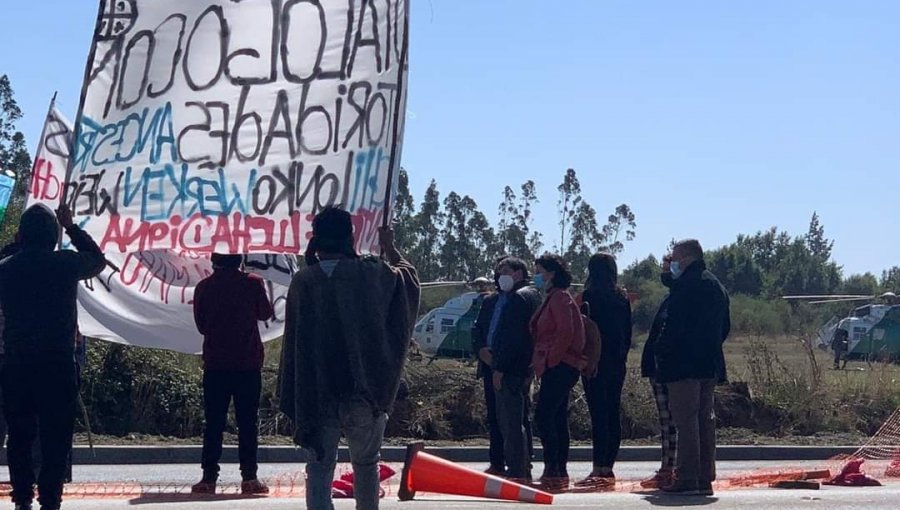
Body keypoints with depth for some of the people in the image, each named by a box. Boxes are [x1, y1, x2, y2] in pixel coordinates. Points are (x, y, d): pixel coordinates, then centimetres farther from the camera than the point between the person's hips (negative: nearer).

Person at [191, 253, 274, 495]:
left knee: (213, 422, 5)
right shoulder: (252, 283, -6)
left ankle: (209, 477, 3)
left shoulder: (204, 287, -1)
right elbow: (265, 313, 11)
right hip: (248, 364, -1)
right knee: (247, 421, 4)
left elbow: (201, 325, 9)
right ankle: (249, 477, 2)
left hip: (215, 364, 1)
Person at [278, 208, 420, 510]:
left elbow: (293, 342, -2)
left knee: (319, 467, 3)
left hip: (316, 394, 0)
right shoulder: (373, 274, -4)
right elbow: (409, 278, 18)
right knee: (366, 463, 18)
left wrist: (292, 400, 5)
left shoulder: (303, 282, -4)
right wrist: (390, 247, 35)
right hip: (365, 392, 1)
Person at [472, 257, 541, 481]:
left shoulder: (524, 297, -8)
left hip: (512, 370, -9)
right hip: (492, 367, 10)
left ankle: (518, 471, -9)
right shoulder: (492, 301, 21)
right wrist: (481, 349, 0)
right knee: (495, 419, 13)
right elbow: (478, 328, 21)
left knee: (511, 422, -11)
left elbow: (516, 337, -16)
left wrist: (501, 367, -20)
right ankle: (497, 465, 21)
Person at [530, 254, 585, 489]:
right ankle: (560, 471, 11)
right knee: (558, 419, 9)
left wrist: (550, 360, -17)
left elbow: (565, 332, -20)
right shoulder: (552, 298, 20)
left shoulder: (559, 297, -9)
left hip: (559, 367, -10)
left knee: (543, 416, -14)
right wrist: (541, 360, 14)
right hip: (558, 367, 10)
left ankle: (552, 471, -15)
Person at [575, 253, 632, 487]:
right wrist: (622, 356, 18)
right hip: (617, 361, 7)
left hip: (595, 361, -7)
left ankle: (599, 468, -12)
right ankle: (608, 467, 13)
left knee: (598, 414, -9)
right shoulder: (622, 297, 11)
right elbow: (628, 332, 13)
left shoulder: (589, 296, -9)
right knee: (613, 413, 9)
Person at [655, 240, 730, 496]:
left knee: (686, 420, -7)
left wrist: (660, 351, -5)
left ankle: (687, 479, -9)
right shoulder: (717, 286, 16)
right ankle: (705, 479, 12)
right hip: (710, 364, 8)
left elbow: (674, 325, -17)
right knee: (706, 419, 10)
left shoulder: (684, 285, -12)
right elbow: (725, 327, 20)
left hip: (684, 363, -8)